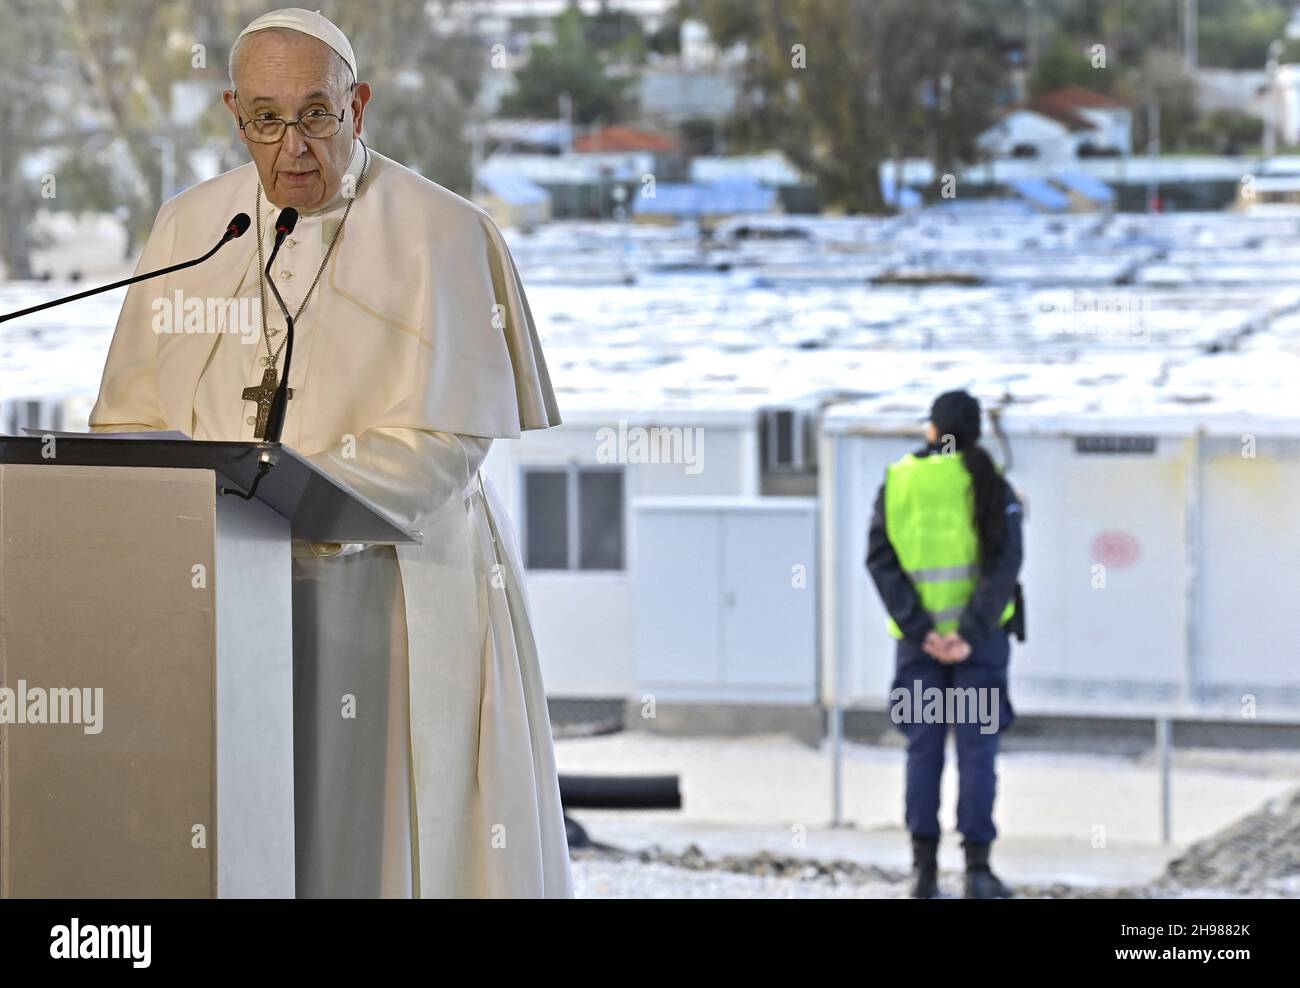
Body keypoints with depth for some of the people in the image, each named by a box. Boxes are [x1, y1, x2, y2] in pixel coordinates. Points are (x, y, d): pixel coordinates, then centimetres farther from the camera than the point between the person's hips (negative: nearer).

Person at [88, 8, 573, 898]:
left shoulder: (441, 236, -6)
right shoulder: (192, 229, 9)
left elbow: (443, 443, -13)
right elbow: (133, 416, 9)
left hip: (393, 596, -3)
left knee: (390, 844, -4)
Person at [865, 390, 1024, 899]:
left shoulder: (897, 482, 3)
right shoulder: (990, 485, -1)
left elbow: (880, 560, -5)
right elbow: (1004, 564, -10)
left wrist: (919, 629, -10)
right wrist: (970, 635, -15)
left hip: (918, 640, 1)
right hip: (978, 635, -1)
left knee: (923, 748, 7)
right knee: (977, 748, 2)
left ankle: (924, 867, 3)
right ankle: (977, 867, -3)